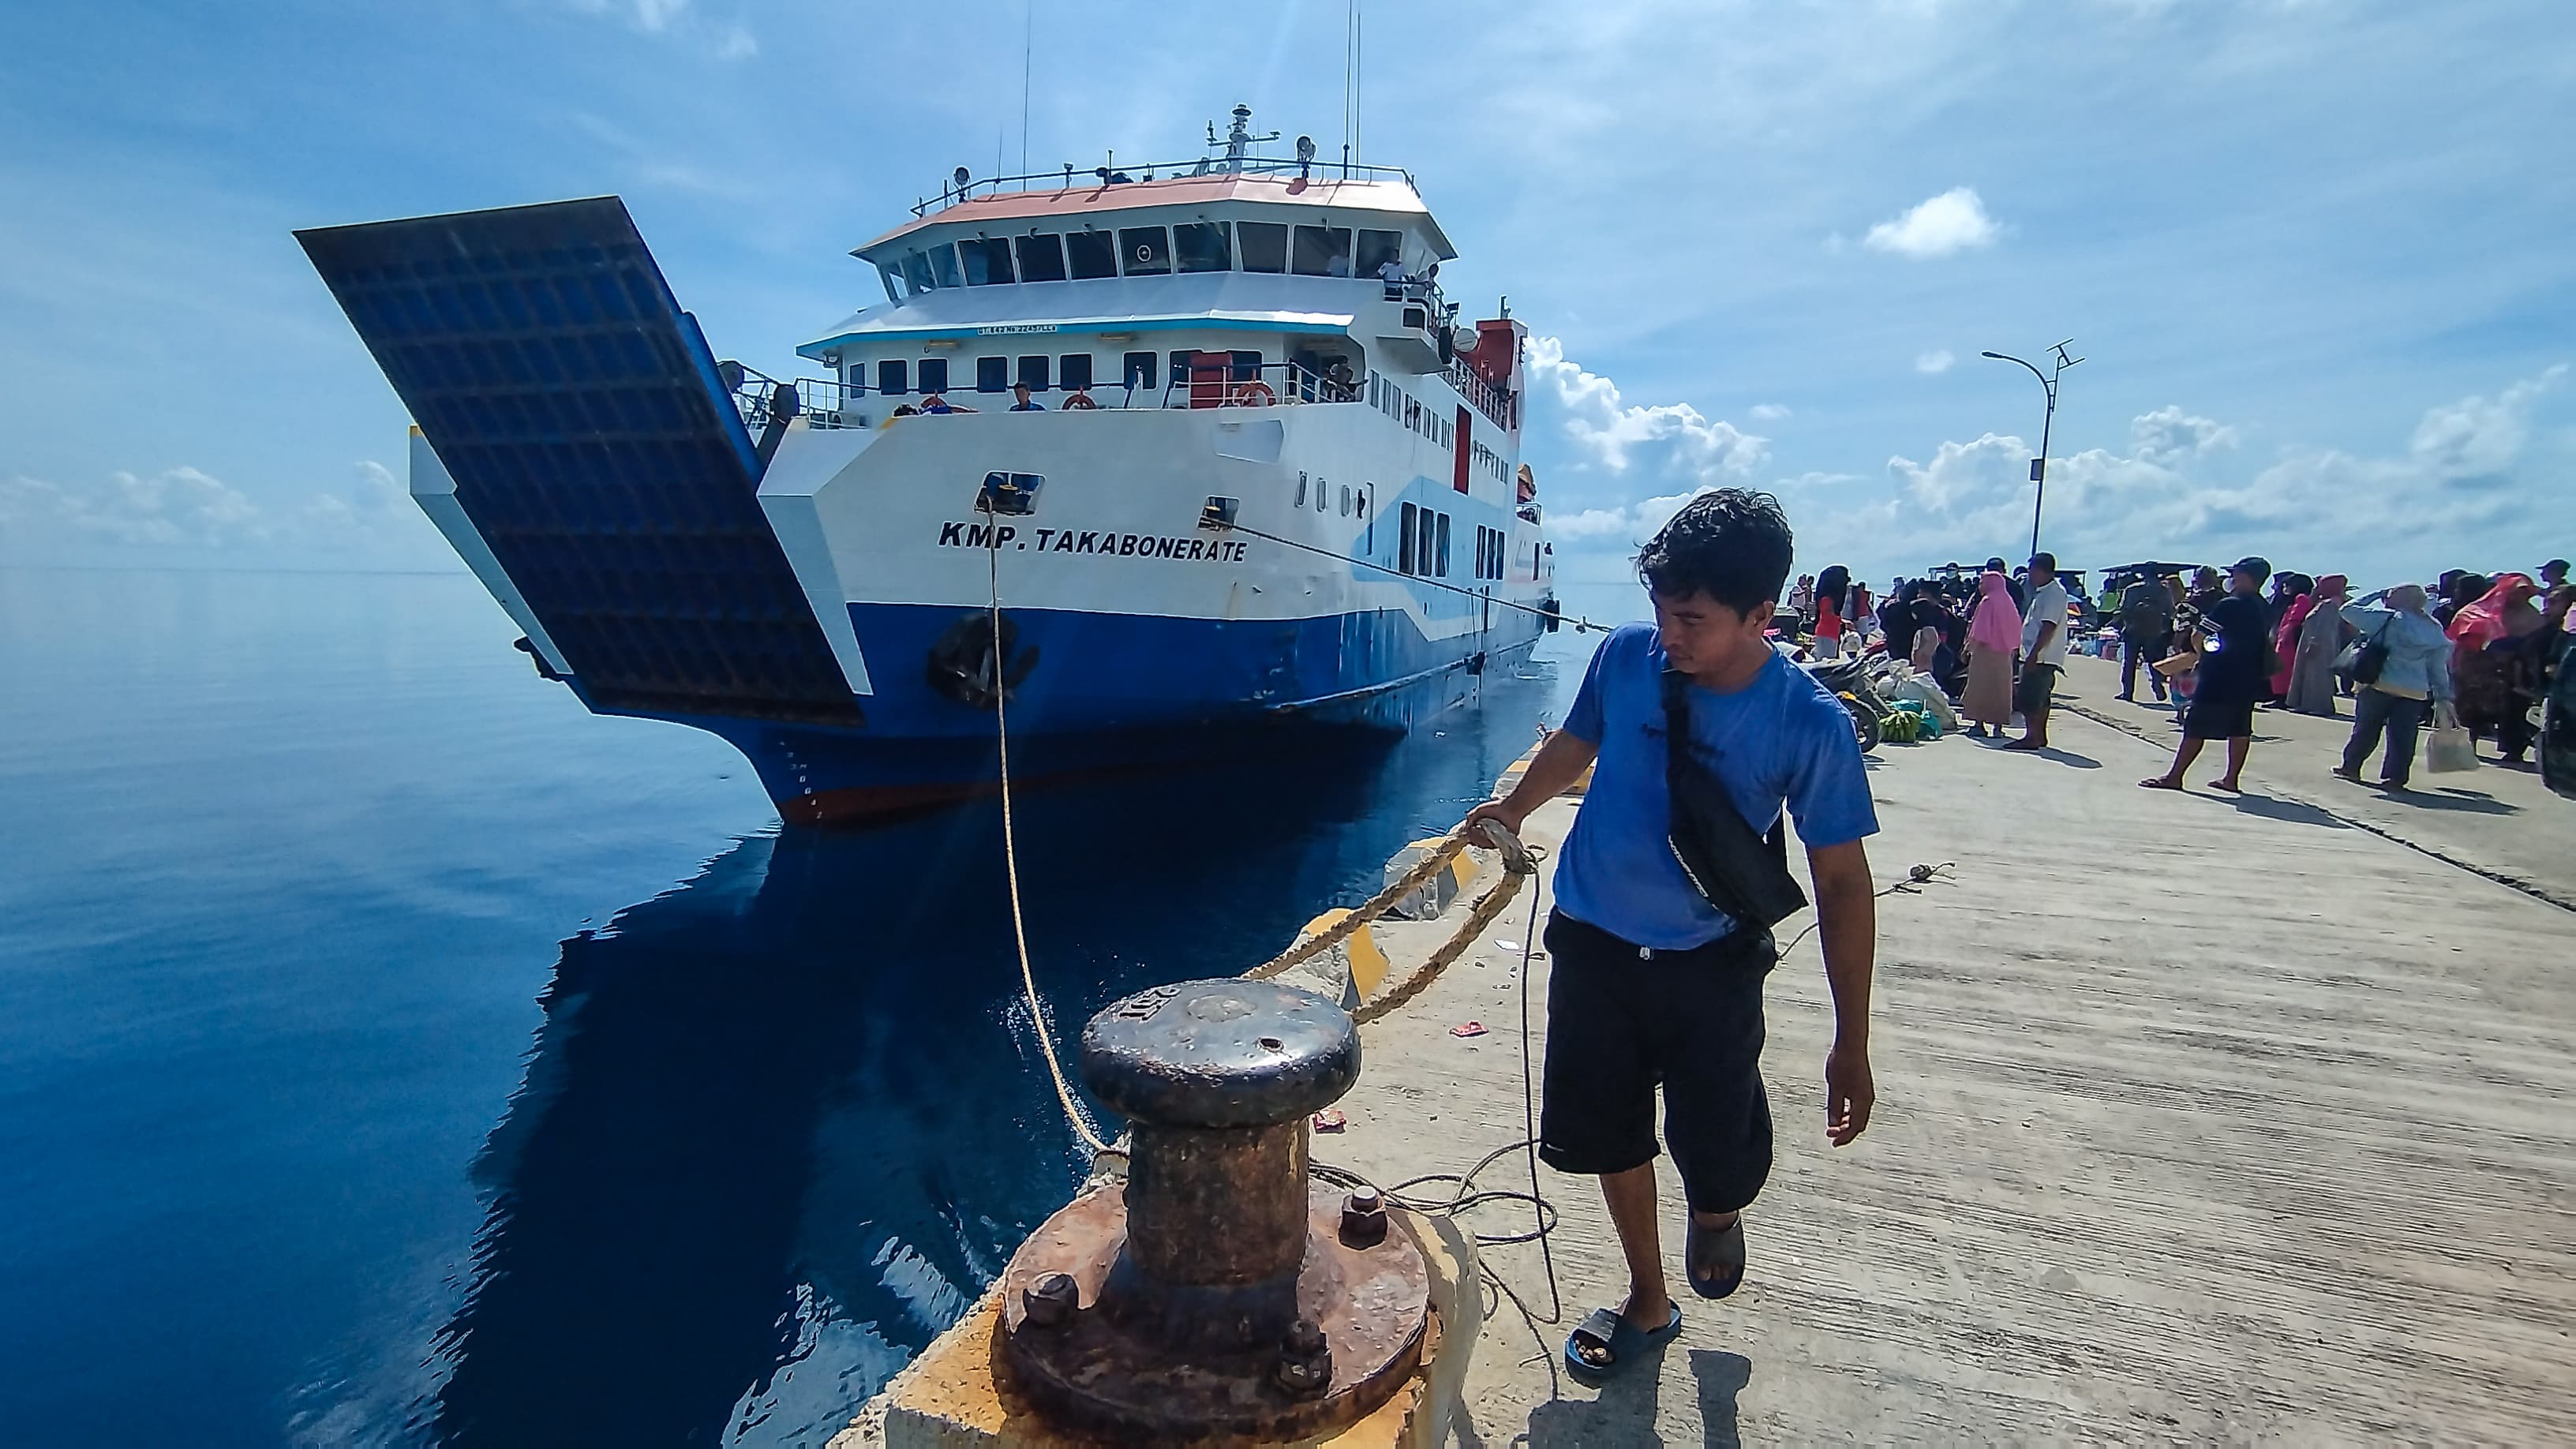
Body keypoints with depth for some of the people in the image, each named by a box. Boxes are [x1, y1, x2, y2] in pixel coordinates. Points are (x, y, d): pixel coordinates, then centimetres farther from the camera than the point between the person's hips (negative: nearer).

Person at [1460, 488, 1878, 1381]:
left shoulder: (1810, 723, -17)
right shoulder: (1625, 657, -12)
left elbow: (1842, 882, -11)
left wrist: (1851, 1045, -10)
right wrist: (1511, 811, 20)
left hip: (1711, 965, -2)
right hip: (1593, 946, 3)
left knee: (1717, 1158, 2)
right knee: (1610, 1137, 14)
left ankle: (1716, 1213, 42)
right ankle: (1648, 1303, 40)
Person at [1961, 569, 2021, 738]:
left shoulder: (1988, 602, -11)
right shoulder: (2007, 602, 11)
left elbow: (1980, 631, -15)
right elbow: (2014, 629, 11)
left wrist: (1970, 647, -11)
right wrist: (2010, 648, 13)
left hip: (1986, 650, -7)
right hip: (2004, 653, 7)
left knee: (1981, 687, -3)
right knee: (2000, 688, 8)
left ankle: (1979, 724, -5)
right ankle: (1998, 725, 7)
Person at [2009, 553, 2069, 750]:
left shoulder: (2054, 593, -14)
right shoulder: (2043, 592, 17)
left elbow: (2049, 627, -21)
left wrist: (2034, 654, -24)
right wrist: (2032, 654, 20)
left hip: (2041, 657, -10)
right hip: (2040, 657, 10)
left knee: (2029, 699, -10)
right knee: (2040, 698, 15)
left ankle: (2032, 737, -8)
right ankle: (2040, 736, 21)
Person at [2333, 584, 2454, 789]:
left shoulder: (2387, 620, -7)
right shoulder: (2435, 631, 10)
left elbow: (2347, 610, -1)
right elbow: (2438, 668, 11)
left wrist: (2375, 596, 9)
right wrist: (2443, 696, 15)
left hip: (2378, 686, -3)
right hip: (2415, 693, 3)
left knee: (2365, 730, 10)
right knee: (2402, 737, 3)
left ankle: (2351, 766, 20)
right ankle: (2395, 777, 1)